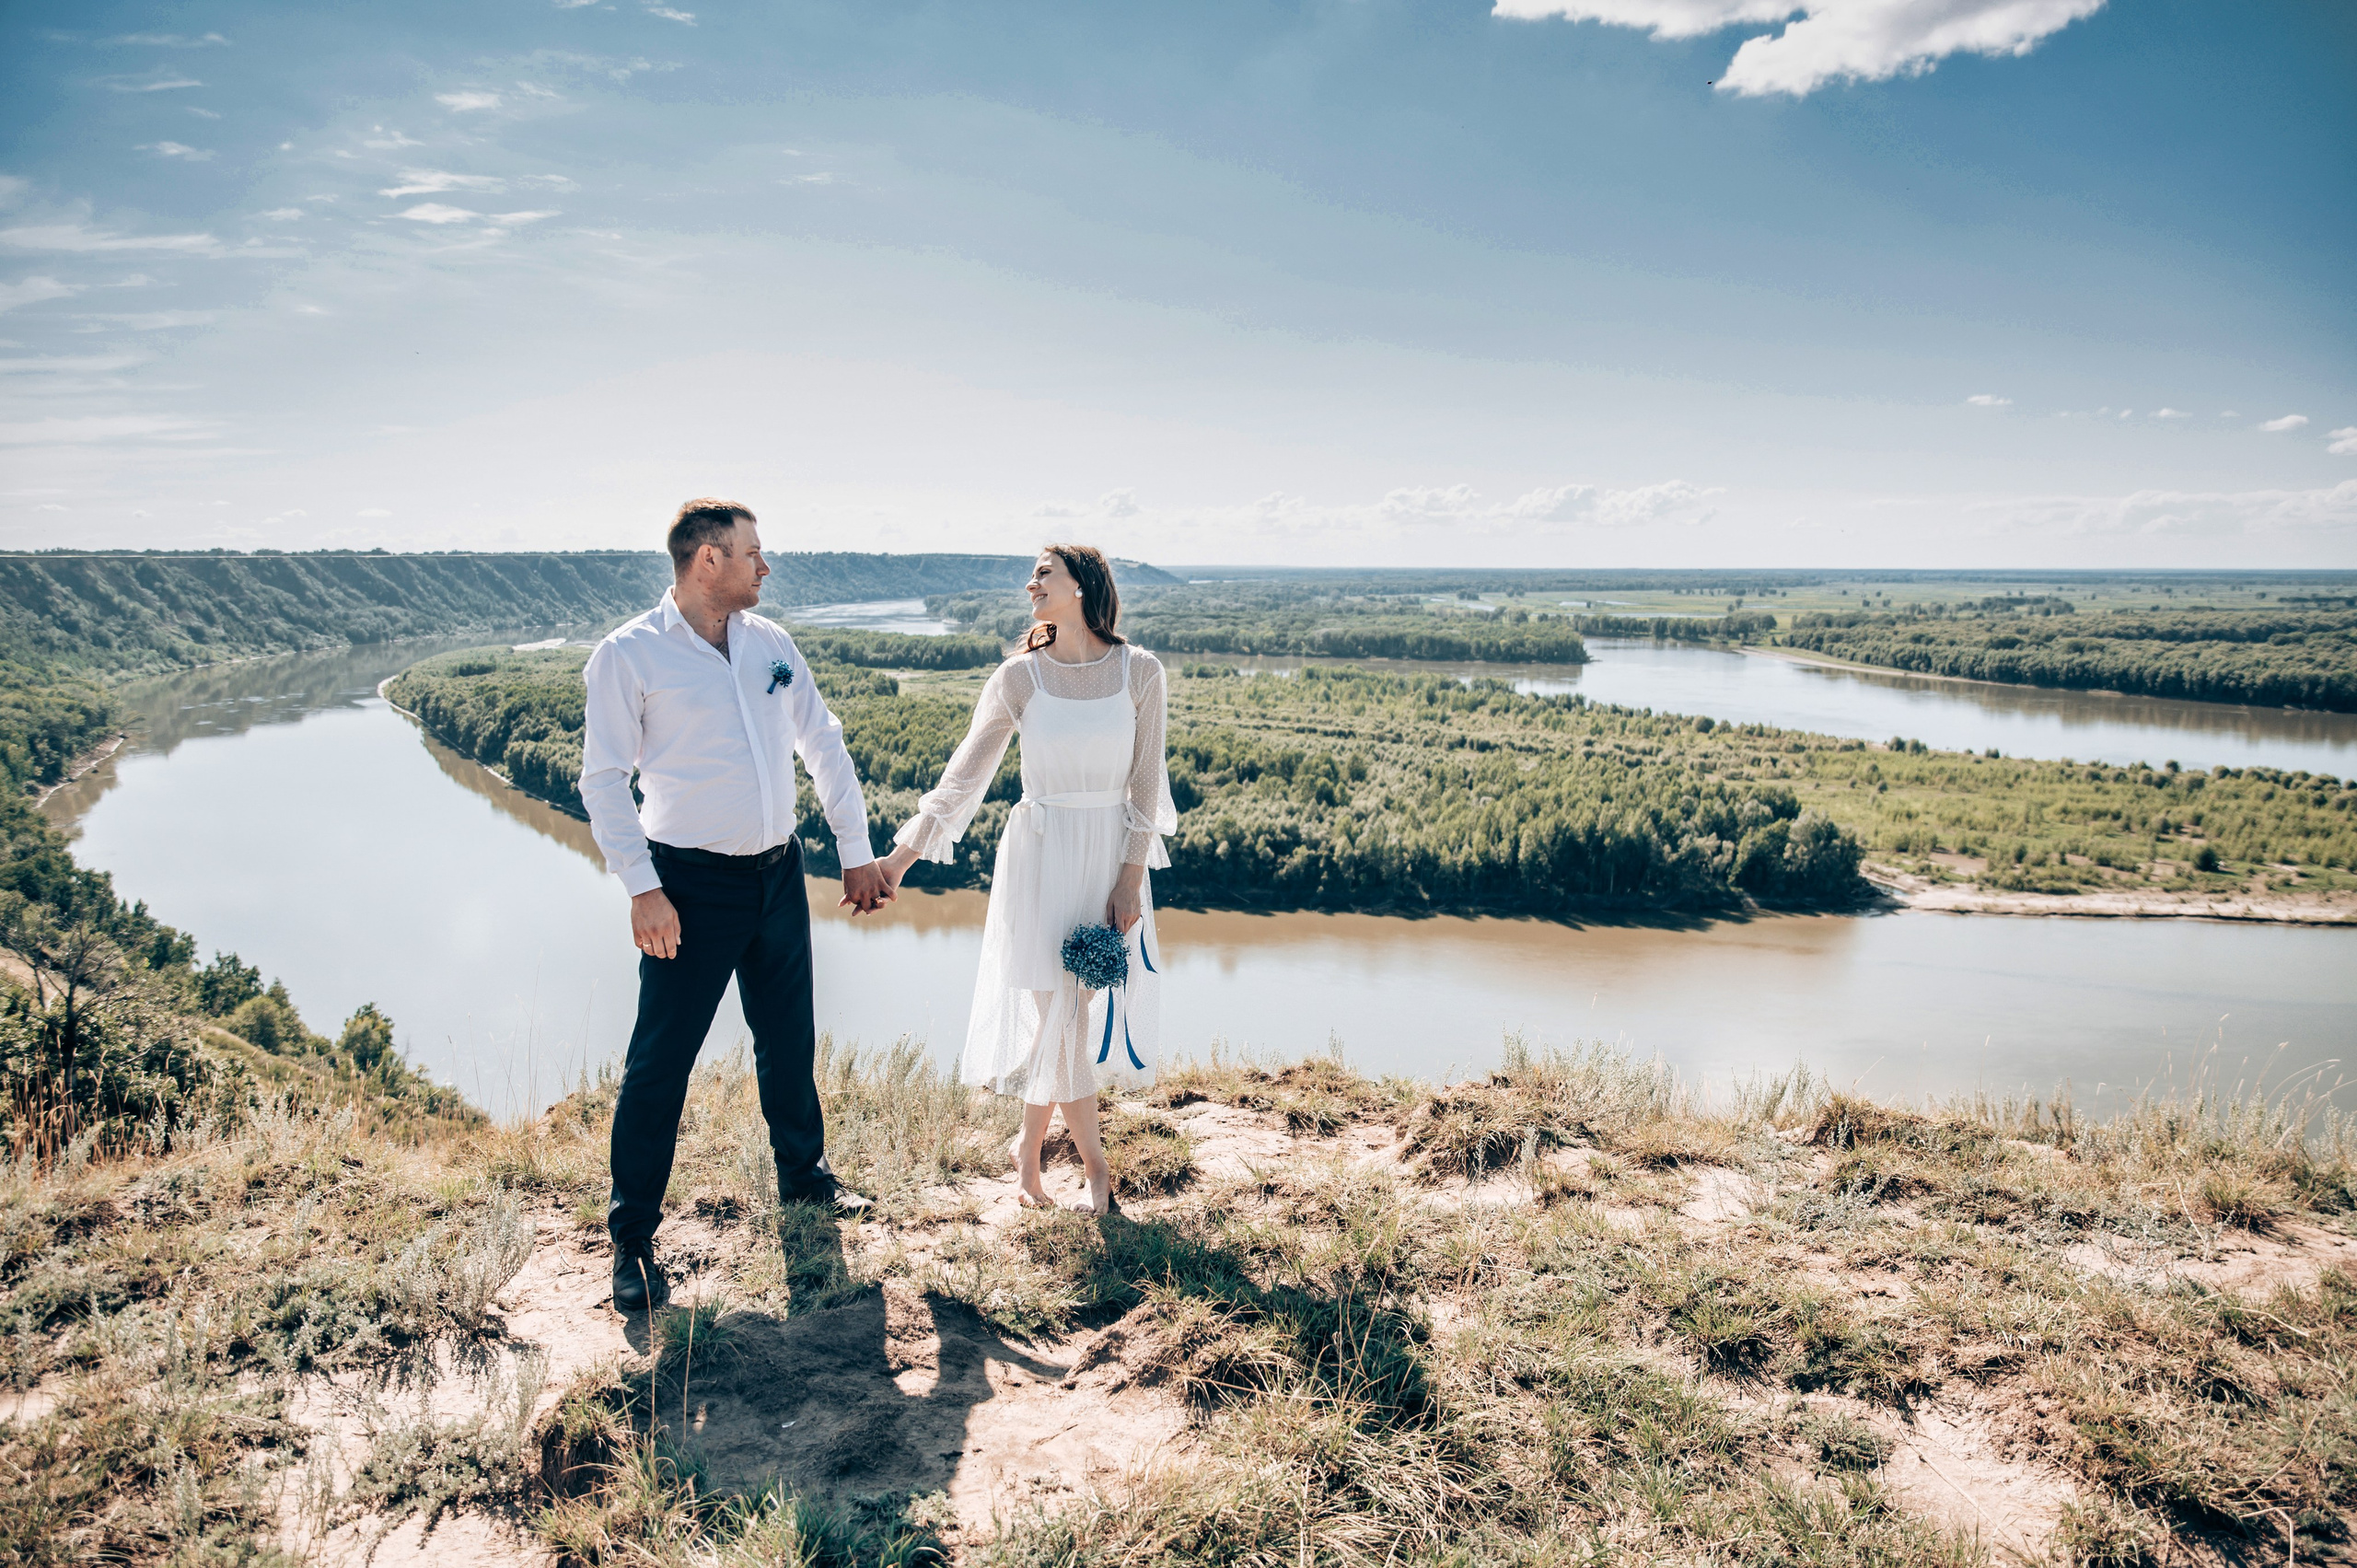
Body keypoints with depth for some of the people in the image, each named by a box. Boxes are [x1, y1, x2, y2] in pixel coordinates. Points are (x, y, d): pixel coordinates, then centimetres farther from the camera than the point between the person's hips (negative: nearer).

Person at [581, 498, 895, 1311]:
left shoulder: (770, 641, 6)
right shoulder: (628, 655, -9)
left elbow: (824, 743, 12)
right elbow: (604, 779, -9)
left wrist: (857, 853, 11)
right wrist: (642, 889, -17)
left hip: (779, 873, 5)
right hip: (692, 885, -5)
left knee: (789, 1038, 19)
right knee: (660, 1062, -1)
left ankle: (802, 1169, 40)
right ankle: (632, 1238, 13)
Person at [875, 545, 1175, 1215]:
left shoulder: (1139, 672, -3)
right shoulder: (1018, 678, -5)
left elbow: (1145, 784, 0)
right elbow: (963, 777, -3)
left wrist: (1131, 881, -5)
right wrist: (899, 858, -9)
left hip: (1111, 860, 1)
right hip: (1039, 858, -1)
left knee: (1069, 1016, 8)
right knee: (1060, 1018, -1)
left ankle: (1028, 1150, 30)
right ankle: (1096, 1166, 18)